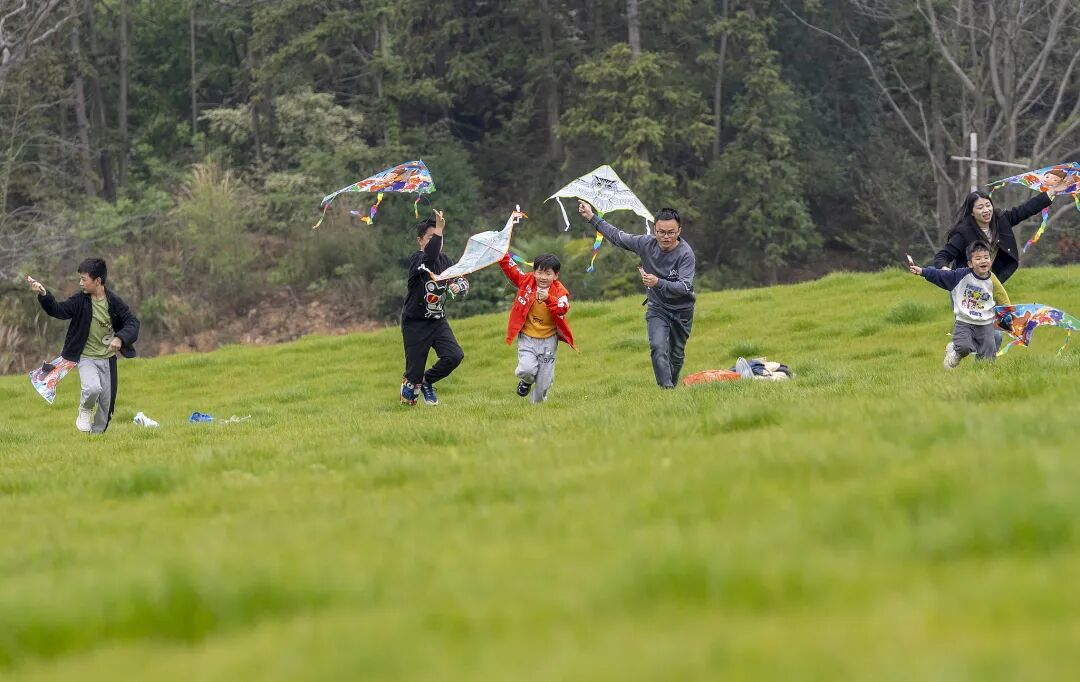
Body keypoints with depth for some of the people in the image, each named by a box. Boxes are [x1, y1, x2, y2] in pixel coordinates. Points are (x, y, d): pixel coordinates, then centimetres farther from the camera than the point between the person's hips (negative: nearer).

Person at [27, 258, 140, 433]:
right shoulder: (80, 300, -7)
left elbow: (133, 322, -10)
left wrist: (120, 338, -28)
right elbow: (58, 310, -15)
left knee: (106, 402, 8)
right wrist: (43, 294, -32)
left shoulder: (114, 302, -7)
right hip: (87, 358, -2)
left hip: (108, 359, 2)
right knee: (92, 388, -30)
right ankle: (85, 412, 1)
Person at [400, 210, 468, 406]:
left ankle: (427, 381, 13)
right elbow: (429, 256, -40)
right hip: (415, 323, -6)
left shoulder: (443, 260, 5)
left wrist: (459, 285, -13)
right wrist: (439, 229, -49)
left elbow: (462, 279, 11)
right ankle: (407, 398, 29)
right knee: (414, 371, -2)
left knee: (455, 355, -13)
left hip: (438, 321, 6)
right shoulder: (416, 260, -17)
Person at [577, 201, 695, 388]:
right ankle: (665, 387, -28)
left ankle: (672, 386, 33)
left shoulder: (686, 254, -25)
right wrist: (592, 217, 5)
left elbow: (685, 287, -34)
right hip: (657, 308, 2)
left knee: (677, 355, 13)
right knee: (658, 347, -21)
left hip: (682, 311, -2)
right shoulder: (646, 243, -11)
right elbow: (618, 236, 3)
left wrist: (658, 283, -49)